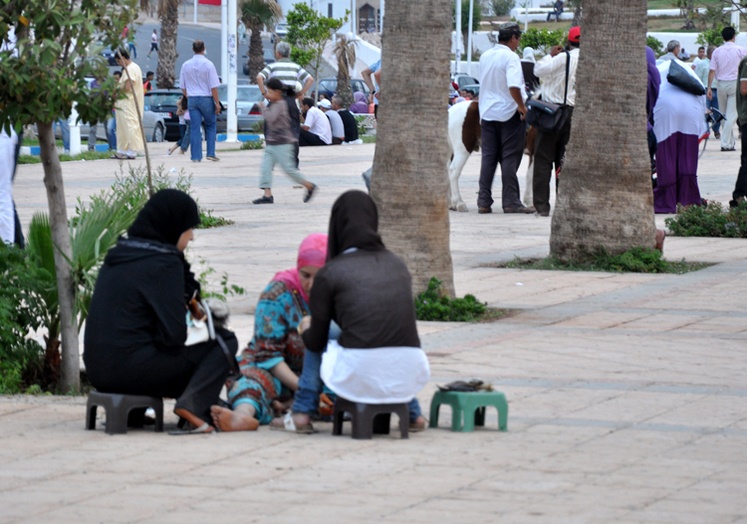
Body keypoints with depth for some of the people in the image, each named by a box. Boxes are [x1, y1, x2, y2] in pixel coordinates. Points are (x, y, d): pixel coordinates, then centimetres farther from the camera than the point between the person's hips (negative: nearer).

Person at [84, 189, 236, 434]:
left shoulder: (120, 252, 15)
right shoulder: (163, 263, -11)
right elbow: (173, 335, -14)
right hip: (132, 370, -9)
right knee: (224, 342, 0)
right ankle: (193, 404, -21)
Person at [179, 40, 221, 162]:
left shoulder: (186, 65, 3)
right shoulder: (208, 64, -9)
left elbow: (183, 87, 10)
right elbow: (213, 86, -10)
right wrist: (217, 103, -5)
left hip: (192, 99, 3)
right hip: (206, 99, -3)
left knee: (194, 128, 3)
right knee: (210, 126, 13)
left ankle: (196, 156, 1)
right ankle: (210, 153, 6)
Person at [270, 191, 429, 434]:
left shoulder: (330, 273, 2)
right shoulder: (398, 265, 13)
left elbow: (316, 341, 8)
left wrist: (306, 328, 33)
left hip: (358, 377, -4)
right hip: (408, 378, 4)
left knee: (315, 339, 28)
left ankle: (301, 413, 27)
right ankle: (412, 412, 30)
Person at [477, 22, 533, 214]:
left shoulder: (485, 56, 9)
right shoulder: (510, 57, -14)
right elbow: (513, 85, -27)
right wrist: (521, 105, -15)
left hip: (487, 112, 6)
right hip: (509, 112, -6)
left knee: (488, 157, 8)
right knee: (510, 158, -1)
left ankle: (484, 201, 5)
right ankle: (511, 202, -1)